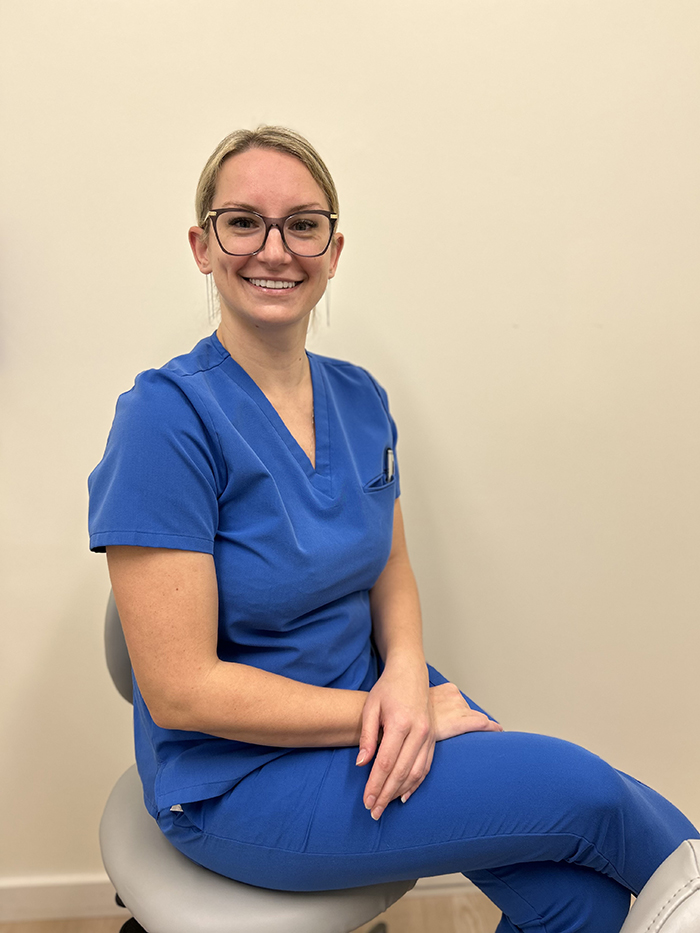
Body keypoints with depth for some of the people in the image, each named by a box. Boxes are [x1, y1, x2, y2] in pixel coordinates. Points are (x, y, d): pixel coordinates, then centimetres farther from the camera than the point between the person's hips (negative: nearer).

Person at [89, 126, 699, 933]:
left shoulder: (359, 399, 0)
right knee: (581, 787, -11)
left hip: (368, 706, 5)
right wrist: (394, 711, -17)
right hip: (238, 774, -5)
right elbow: (181, 691, -20)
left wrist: (406, 673, -12)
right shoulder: (169, 416, -20)